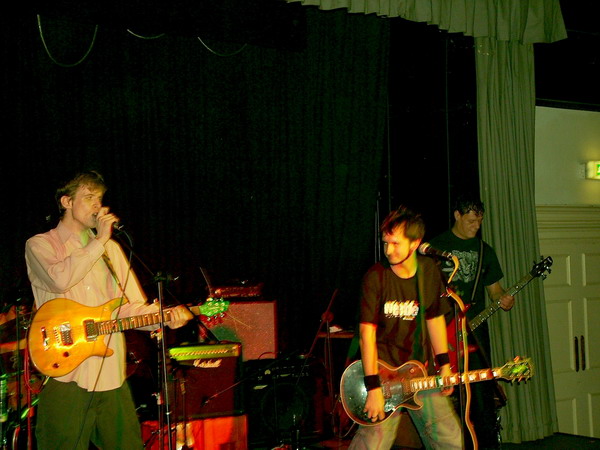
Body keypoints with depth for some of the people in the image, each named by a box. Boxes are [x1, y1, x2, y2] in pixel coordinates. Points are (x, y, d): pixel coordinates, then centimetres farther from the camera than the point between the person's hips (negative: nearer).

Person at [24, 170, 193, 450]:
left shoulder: (110, 248, 19)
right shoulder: (40, 245, 3)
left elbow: (132, 306, 12)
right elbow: (60, 279, -20)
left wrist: (166, 317, -6)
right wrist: (99, 241, -12)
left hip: (111, 373, 5)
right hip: (65, 373, -5)